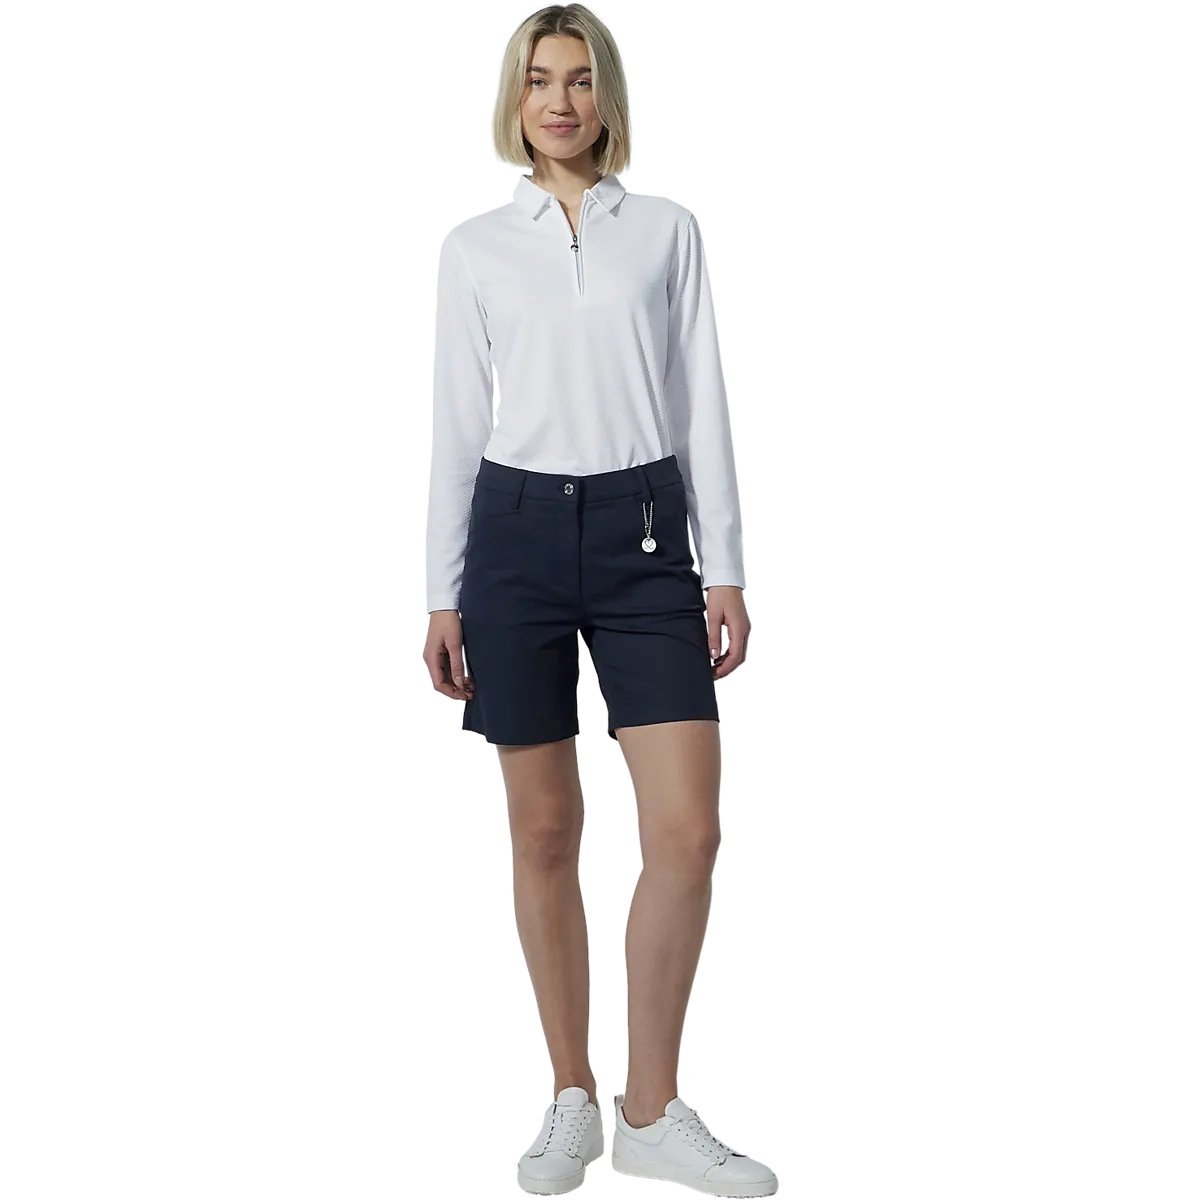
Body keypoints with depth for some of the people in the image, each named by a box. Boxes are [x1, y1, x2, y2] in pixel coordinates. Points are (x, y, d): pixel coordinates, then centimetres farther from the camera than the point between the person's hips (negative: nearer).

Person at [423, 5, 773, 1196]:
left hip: (646, 530, 0)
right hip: (518, 531, 0)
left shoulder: (667, 229, 8)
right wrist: (441, 597, 1)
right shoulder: (473, 246, 7)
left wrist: (725, 569, -2)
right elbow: (454, 425, 6)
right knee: (545, 834, 6)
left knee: (687, 828, -8)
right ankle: (573, 1100, 18)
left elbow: (704, 406, 5)